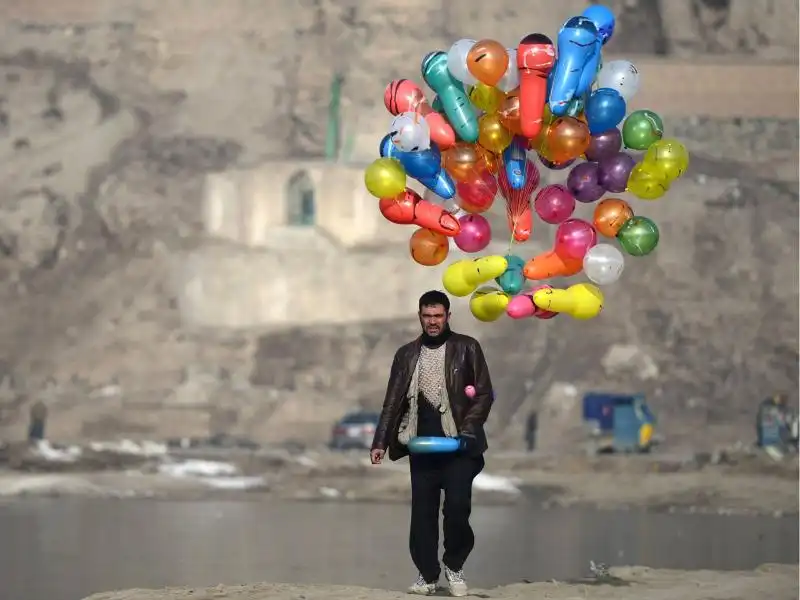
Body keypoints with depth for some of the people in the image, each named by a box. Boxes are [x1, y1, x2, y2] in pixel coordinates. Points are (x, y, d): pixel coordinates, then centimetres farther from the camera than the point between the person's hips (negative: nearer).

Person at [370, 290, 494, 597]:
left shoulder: (466, 348, 3)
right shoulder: (407, 354, 11)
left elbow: (484, 394, 0)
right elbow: (393, 402, 11)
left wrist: (466, 431, -12)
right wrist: (380, 442, 3)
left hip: (457, 444, -3)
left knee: (457, 507, -12)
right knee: (422, 511, 0)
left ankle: (454, 565, 8)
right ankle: (428, 575, 9)